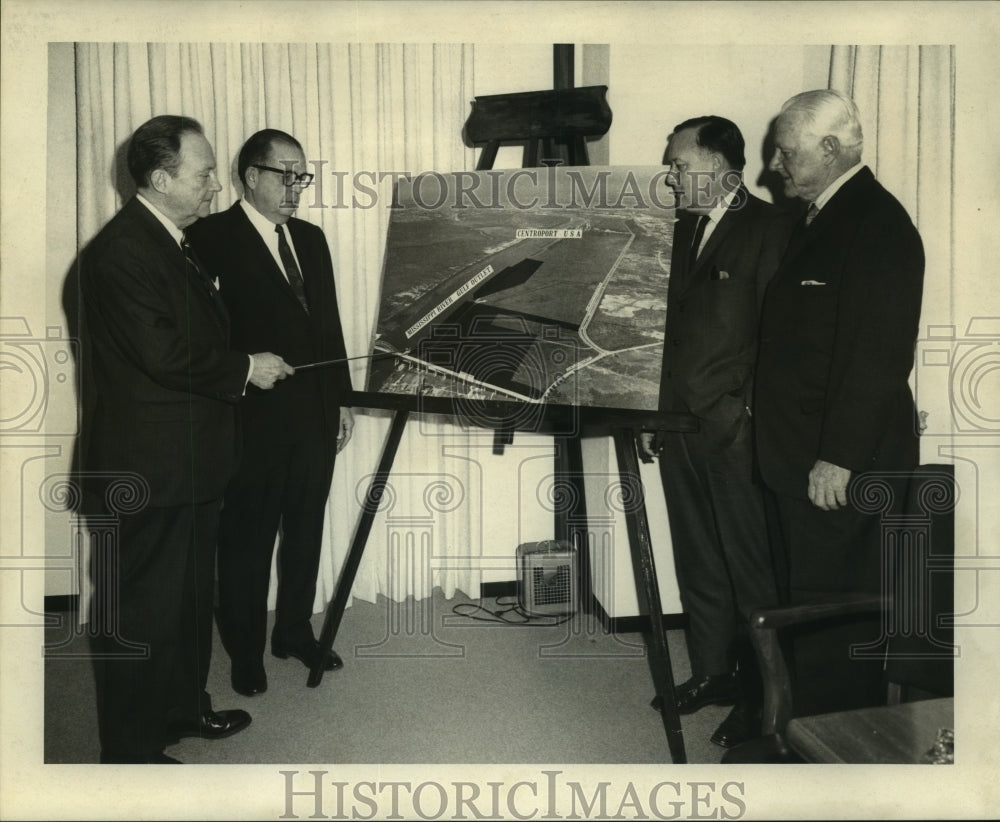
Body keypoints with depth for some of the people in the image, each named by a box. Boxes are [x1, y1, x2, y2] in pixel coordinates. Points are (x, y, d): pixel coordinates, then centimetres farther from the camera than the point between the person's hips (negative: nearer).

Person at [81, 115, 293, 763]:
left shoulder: (178, 241, 14)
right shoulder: (120, 249, -19)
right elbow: (163, 355, -25)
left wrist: (240, 364, 7)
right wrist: (245, 368, -14)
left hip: (193, 457, 10)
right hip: (151, 462, -10)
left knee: (193, 592, 21)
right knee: (144, 607, 2)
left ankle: (184, 705, 39)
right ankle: (132, 749, 17)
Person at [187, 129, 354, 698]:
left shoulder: (311, 238, 12)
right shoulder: (214, 238, -8)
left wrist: (342, 398, 13)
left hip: (315, 416, 6)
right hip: (255, 418, -6)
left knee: (305, 532, 16)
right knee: (248, 539, 7)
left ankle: (295, 631, 33)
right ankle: (246, 652, 23)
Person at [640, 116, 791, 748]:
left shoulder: (769, 229, -9)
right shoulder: (685, 228, 14)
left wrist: (749, 417, -16)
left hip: (737, 436, -8)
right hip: (681, 430, 8)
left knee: (751, 573, 4)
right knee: (698, 567, 17)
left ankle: (761, 696, 19)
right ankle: (711, 675, 33)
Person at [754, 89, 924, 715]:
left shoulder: (878, 224, -14)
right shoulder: (822, 220, 17)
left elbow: (880, 353, -21)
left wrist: (839, 457, -22)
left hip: (840, 469, -10)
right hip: (801, 459, 10)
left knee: (832, 617, -1)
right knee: (814, 606, 17)